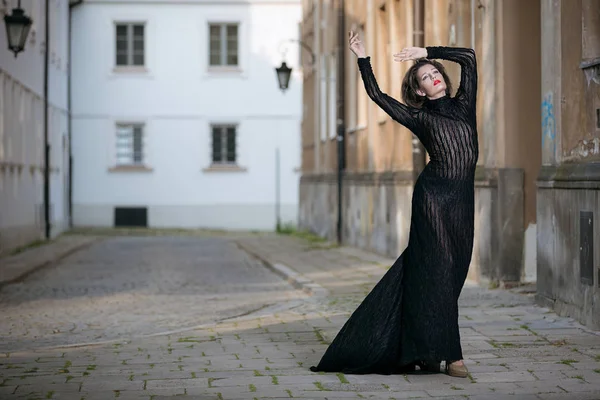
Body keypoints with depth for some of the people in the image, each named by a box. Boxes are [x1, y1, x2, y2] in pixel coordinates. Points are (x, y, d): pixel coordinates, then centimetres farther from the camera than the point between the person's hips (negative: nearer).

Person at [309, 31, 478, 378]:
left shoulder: (463, 105, 14)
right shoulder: (418, 117, 6)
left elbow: (469, 58, 10)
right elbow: (377, 94, 5)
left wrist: (425, 52, 10)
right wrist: (363, 58, 5)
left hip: (462, 201, 5)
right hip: (433, 196, -5)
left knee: (453, 274, 5)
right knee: (437, 271, -9)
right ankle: (451, 355, -11)